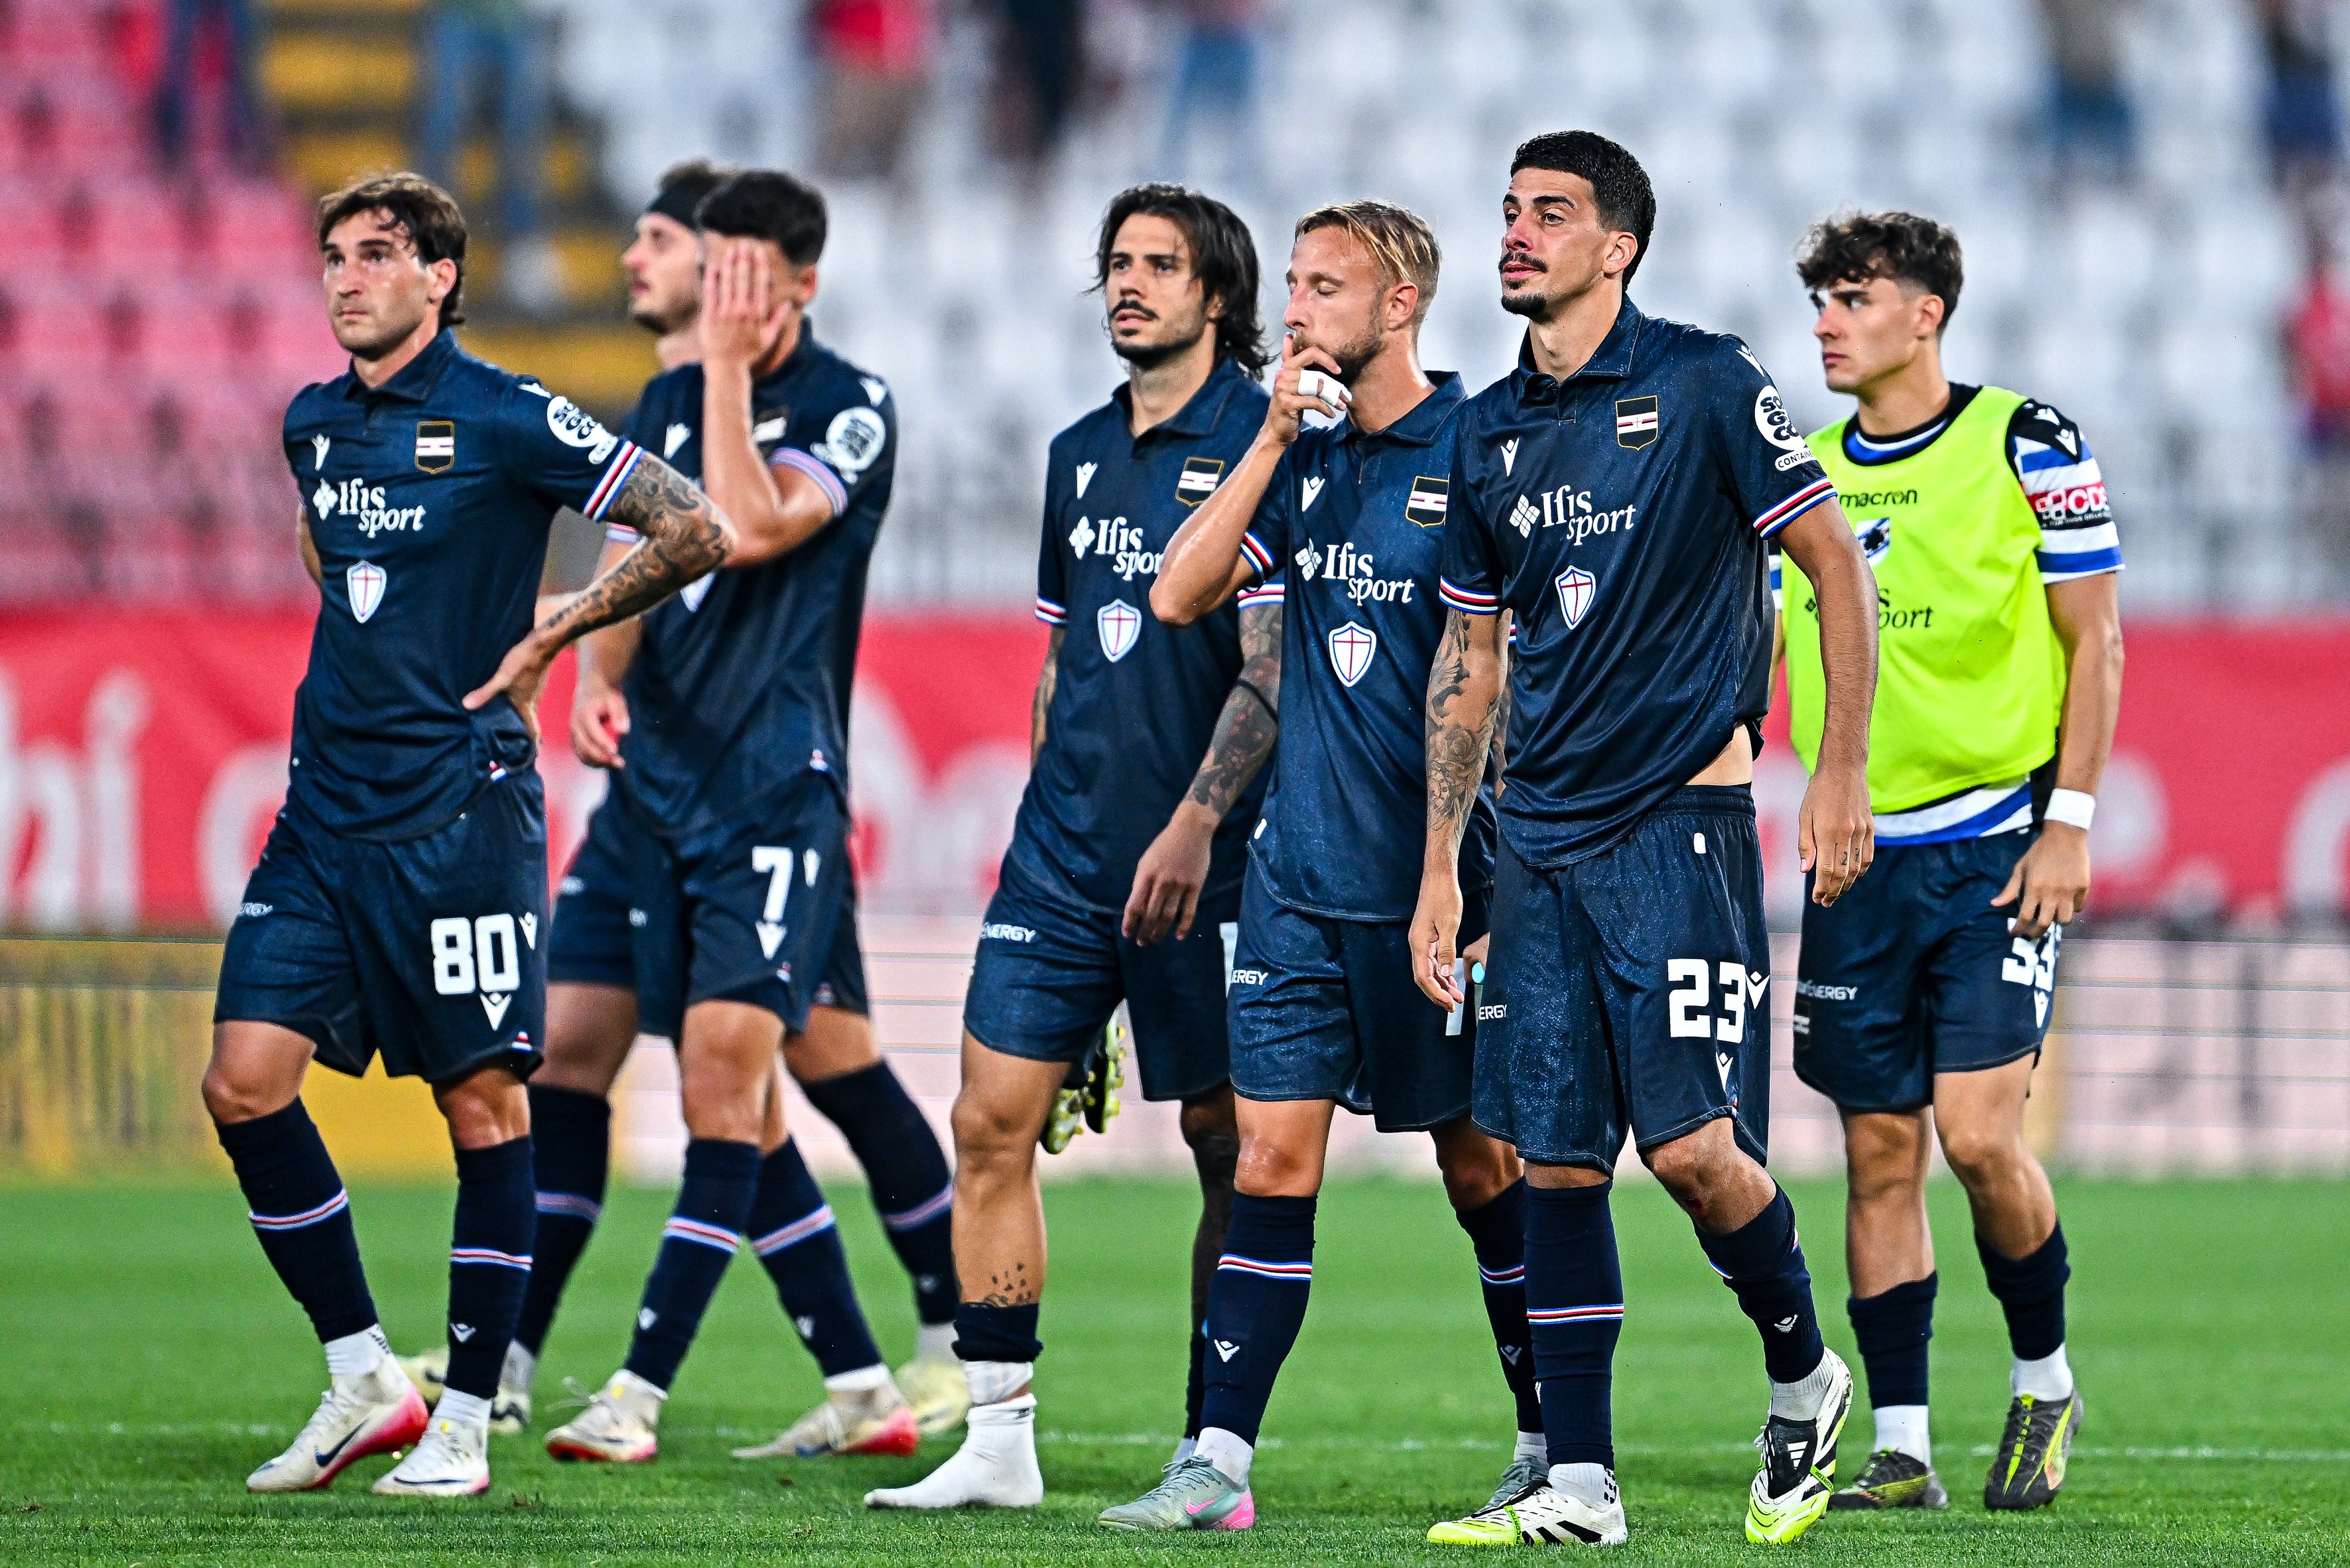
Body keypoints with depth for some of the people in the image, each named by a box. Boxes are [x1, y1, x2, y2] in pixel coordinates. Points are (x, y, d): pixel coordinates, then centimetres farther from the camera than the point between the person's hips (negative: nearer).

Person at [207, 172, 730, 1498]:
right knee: (246, 1080, -4)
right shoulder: (313, 426, 12)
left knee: (483, 1099, -2)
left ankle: (466, 1421, 5)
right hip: (326, 808, 6)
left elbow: (699, 533, -9)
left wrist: (546, 638, -3)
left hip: (460, 806, -6)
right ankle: (363, 1376, 8)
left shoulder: (507, 420, -8)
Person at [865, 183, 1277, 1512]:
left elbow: (1271, 667, -13)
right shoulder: (1080, 453, 15)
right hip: (1065, 848, 6)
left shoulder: (1259, 443, -7)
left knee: (1230, 1147, 0)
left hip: (1203, 861, -6)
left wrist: (1195, 823, -20)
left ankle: (1213, 1453, 6)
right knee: (994, 1119, -2)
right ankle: (1000, 1441, 3)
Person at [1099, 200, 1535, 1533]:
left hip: (1439, 876, -5)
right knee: (1272, 1160, -1)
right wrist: (1274, 437, -6)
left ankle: (1553, 1444, 17)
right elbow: (1180, 596, 3)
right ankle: (1221, 1463, -3)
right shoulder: (1306, 457, 10)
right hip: (1301, 874, 5)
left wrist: (1509, 879, -12)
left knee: (1484, 1165, 4)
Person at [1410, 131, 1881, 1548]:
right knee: (1555, 1162, 3)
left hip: (1682, 819, -6)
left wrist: (1842, 770, -8)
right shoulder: (1489, 433, 11)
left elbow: (1837, 564, -3)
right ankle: (1578, 1485, 7)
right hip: (1543, 837, 6)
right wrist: (1440, 869, 14)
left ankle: (1804, 1375, 13)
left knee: (1693, 1143, -13)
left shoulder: (1704, 384, -5)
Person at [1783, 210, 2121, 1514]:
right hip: (1860, 858, 4)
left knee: (1980, 1135, -13)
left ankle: (2044, 1380, 10)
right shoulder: (1803, 474, 10)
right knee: (1881, 1151, 2)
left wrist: (2068, 823, -8)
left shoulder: (2022, 443, -3)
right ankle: (1900, 1448, 6)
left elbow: (2094, 640, -2)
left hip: (1995, 846, -4)